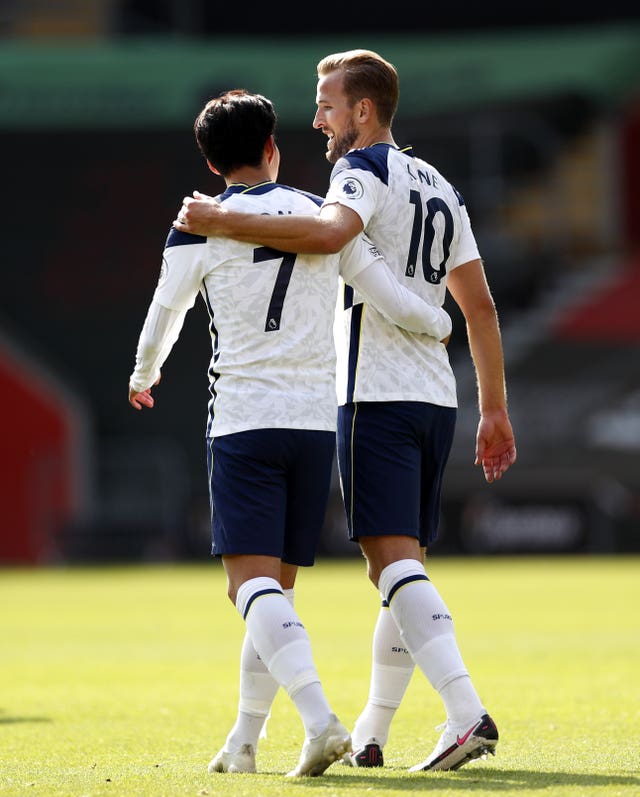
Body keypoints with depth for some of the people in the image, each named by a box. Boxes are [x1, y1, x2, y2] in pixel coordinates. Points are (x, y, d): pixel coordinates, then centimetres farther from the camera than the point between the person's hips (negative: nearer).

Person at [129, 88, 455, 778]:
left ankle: (320, 719, -29)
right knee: (276, 587, 12)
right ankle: (243, 744, 16)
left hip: (242, 421, -4)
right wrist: (441, 325, 27)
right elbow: (393, 300, 4)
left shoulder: (197, 229, -1)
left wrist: (143, 377, 33)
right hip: (316, 417, 4)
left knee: (253, 582, -9)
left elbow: (162, 322, 11)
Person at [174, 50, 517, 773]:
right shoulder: (441, 189, 20)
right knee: (400, 567, 12)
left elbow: (328, 231, -29)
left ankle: (467, 714, -28)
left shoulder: (365, 171, -6)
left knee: (395, 561, -14)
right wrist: (494, 409, 22)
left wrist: (223, 223, -25)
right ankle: (370, 736, 19)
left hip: (377, 396, -8)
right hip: (436, 398, 8)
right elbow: (480, 308, 20)